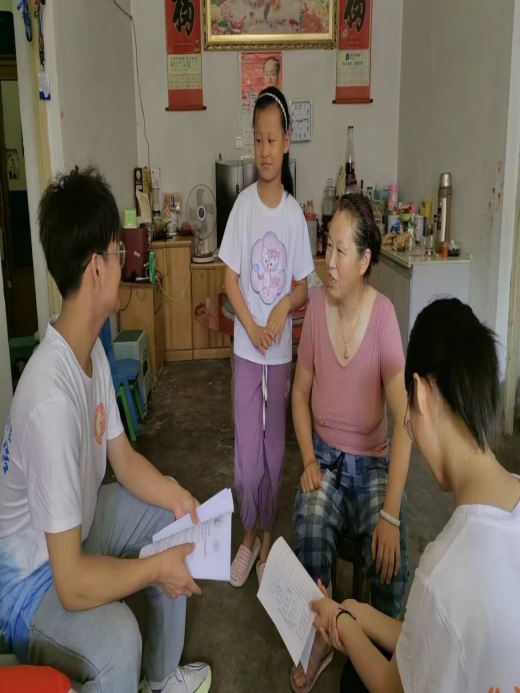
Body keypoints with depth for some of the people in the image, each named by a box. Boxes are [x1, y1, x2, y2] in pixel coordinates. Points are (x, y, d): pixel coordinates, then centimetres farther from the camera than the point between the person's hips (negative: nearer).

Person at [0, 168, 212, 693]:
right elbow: (72, 584, -34)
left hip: (74, 525, 10)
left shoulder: (92, 350, -6)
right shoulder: (51, 399, -37)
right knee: (117, 640, -33)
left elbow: (124, 457, 7)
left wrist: (177, 495, -8)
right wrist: (154, 567, -20)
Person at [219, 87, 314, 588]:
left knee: (274, 448, 11)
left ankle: (268, 535, 29)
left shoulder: (294, 212, -1)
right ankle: (248, 534, 26)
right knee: (247, 452, 4)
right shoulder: (244, 204, -5)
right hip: (246, 347, -1)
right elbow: (231, 278, -4)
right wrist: (252, 329, -15)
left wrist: (284, 309, -15)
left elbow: (302, 286, 5)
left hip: (282, 349, 1)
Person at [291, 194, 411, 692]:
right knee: (309, 535, -25)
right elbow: (300, 392, 5)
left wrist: (391, 514, -26)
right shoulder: (317, 305, -7)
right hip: (325, 455, 2)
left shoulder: (383, 315, -18)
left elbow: (405, 420, -21)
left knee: (389, 560, -23)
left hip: (372, 461, -2)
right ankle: (319, 639, 5)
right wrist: (309, 461, -8)